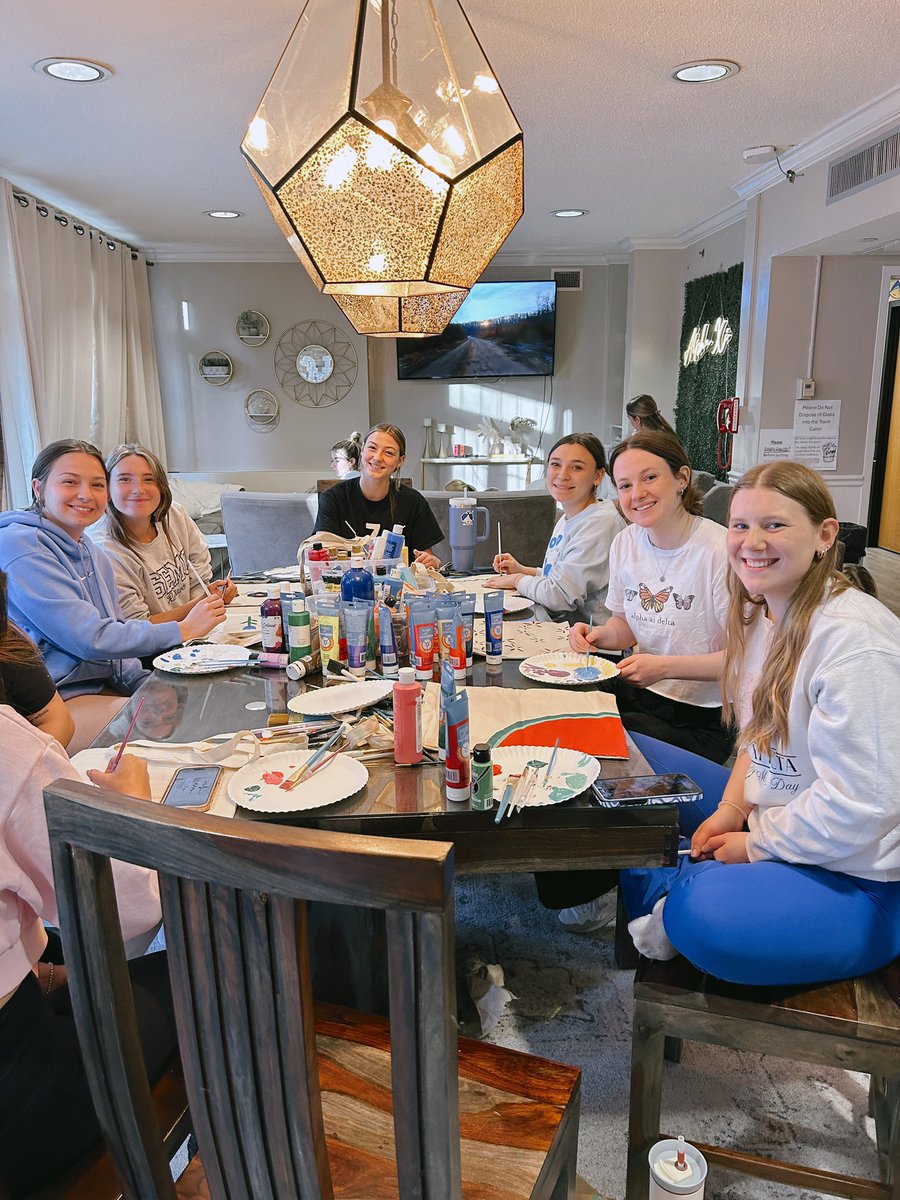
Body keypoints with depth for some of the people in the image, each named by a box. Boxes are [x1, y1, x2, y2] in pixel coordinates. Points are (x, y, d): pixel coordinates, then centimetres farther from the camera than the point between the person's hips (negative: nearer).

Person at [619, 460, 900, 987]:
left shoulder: (855, 638, -26)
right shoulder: (761, 612, 2)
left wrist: (754, 845, -14)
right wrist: (731, 810, -2)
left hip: (857, 875, -9)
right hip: (767, 815, 9)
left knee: (708, 916, -35)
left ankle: (671, 909, -3)